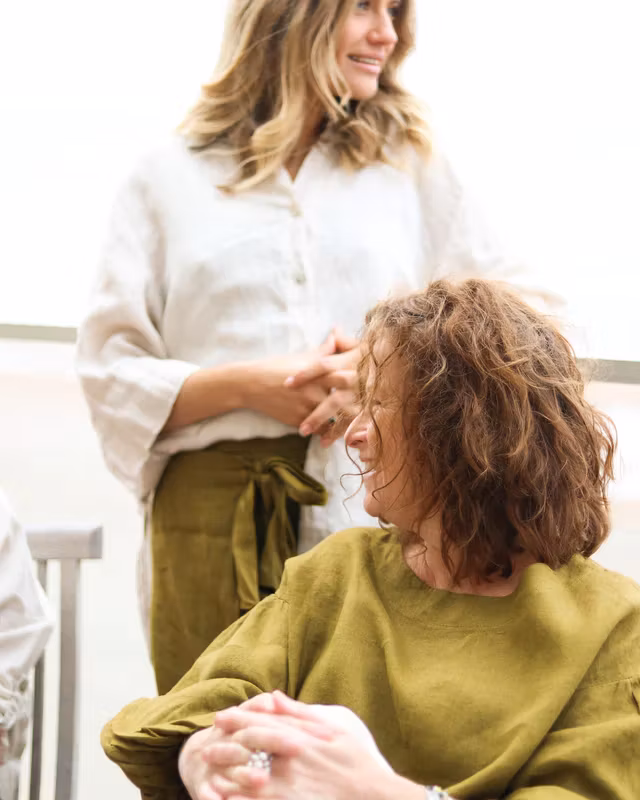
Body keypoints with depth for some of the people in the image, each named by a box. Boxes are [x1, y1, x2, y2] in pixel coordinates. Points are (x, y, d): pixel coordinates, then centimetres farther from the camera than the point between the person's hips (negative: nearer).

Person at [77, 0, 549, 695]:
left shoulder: (413, 165, 15)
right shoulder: (170, 180, 10)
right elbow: (109, 375, 6)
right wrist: (246, 384, -9)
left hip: (375, 508, 1)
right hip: (211, 514, -1)